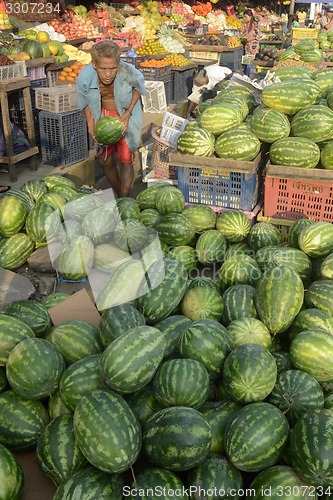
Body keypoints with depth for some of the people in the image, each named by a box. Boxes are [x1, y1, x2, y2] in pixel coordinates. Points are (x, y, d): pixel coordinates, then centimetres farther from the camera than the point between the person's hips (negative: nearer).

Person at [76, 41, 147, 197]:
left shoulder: (128, 72, -32)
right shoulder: (84, 77, -26)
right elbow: (85, 102, -4)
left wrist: (128, 112, -16)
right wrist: (90, 123, -15)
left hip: (125, 115, -2)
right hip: (103, 116, 2)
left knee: (125, 160, -4)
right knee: (105, 161, 10)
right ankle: (120, 196, 32)